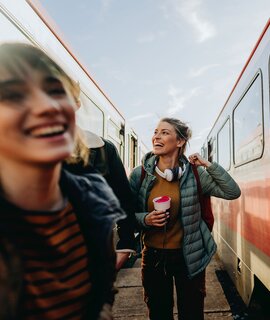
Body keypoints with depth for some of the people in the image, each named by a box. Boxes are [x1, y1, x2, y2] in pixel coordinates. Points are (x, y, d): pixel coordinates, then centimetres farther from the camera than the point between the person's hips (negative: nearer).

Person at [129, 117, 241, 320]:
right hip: (154, 256, 1)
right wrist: (145, 219, -19)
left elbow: (233, 192, -7)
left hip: (189, 257, 0)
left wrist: (208, 165, -13)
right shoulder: (139, 174, -5)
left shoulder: (194, 173, -6)